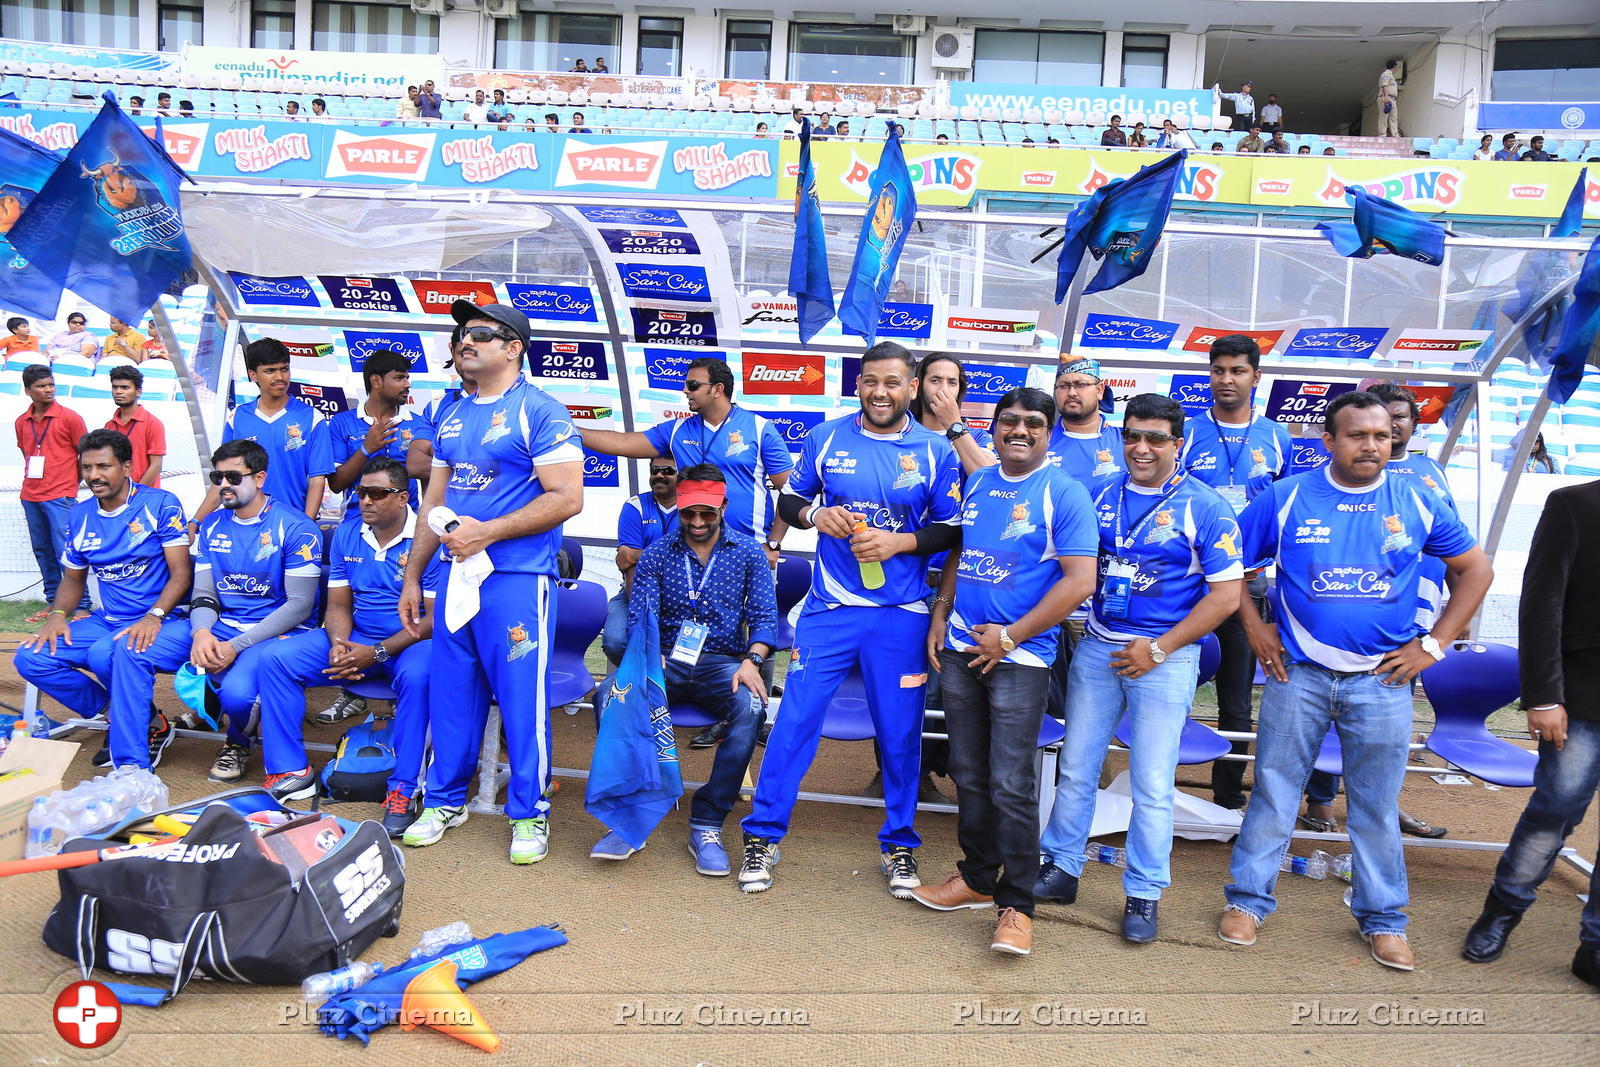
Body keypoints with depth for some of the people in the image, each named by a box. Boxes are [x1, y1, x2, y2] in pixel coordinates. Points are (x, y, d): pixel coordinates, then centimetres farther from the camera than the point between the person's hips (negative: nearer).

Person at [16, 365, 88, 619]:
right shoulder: (22, 422, 10)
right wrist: (31, 482, 10)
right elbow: (26, 454, 22)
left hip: (60, 497, -6)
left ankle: (81, 605, -5)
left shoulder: (69, 417, -4)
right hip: (31, 497, 6)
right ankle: (53, 602, 19)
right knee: (42, 551, 10)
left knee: (65, 551, -9)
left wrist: (68, 481, 1)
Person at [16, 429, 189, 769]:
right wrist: (57, 615, -1)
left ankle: (132, 767, -21)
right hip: (107, 621, 7)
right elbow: (73, 578, 20)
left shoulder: (160, 504, -7)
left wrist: (154, 617, -27)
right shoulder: (81, 516, 10)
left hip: (162, 620, -7)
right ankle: (134, 719, -1)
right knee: (31, 658, -11)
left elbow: (181, 572, -12)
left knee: (107, 654, -35)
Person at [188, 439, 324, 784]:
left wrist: (236, 646, -19)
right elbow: (203, 593, 10)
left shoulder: (294, 527, -9)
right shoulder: (213, 525, 11)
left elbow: (300, 604, -13)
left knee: (237, 692, -34)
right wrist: (201, 632, -15)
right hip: (220, 626, 6)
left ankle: (238, 744, 4)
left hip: (276, 631, -6)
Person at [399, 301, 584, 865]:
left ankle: (530, 812, 14)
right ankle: (446, 800, 29)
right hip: (458, 575, 7)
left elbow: (567, 497, -15)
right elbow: (435, 501, 20)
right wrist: (412, 575, 18)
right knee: (450, 691, 13)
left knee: (521, 696, -1)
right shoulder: (453, 416, 16)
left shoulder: (539, 411, -8)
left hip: (517, 578, -7)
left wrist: (486, 532, -17)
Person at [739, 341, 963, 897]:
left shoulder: (936, 451, 1)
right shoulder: (827, 437, 3)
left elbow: (952, 529, 3)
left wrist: (900, 543, -13)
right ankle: (762, 837, 13)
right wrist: (815, 515, -10)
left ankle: (899, 845, 26)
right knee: (795, 720, -1)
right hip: (829, 607, 1)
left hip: (901, 615, 0)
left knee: (899, 731, 7)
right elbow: (789, 499, 12)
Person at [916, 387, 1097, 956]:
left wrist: (1010, 637, -13)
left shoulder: (1064, 493, -7)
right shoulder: (976, 483, 11)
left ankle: (1016, 905, 7)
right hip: (960, 650, 6)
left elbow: (1080, 580, -13)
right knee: (969, 775, 14)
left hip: (1020, 658, -6)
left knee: (1011, 784, -5)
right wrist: (940, 614, 9)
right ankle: (977, 877, 30)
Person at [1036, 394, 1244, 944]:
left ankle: (1144, 894, 17)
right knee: (1076, 768, 10)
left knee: (1152, 784, 3)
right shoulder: (1101, 496, 6)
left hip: (1166, 657, -4)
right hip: (1096, 648, 4)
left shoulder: (1204, 507, -7)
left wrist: (1158, 648, -13)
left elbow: (1226, 594, -8)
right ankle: (1060, 869, 25)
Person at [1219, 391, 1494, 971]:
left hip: (1382, 681, 1)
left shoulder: (1416, 501, 2)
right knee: (1273, 793, 6)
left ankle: (1382, 918, 26)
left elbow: (1476, 568, 11)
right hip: (1298, 674, -1)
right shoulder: (1287, 498, -1)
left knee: (1377, 805, 11)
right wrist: (1254, 627, -1)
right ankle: (1247, 900, 21)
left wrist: (1433, 644, 4)